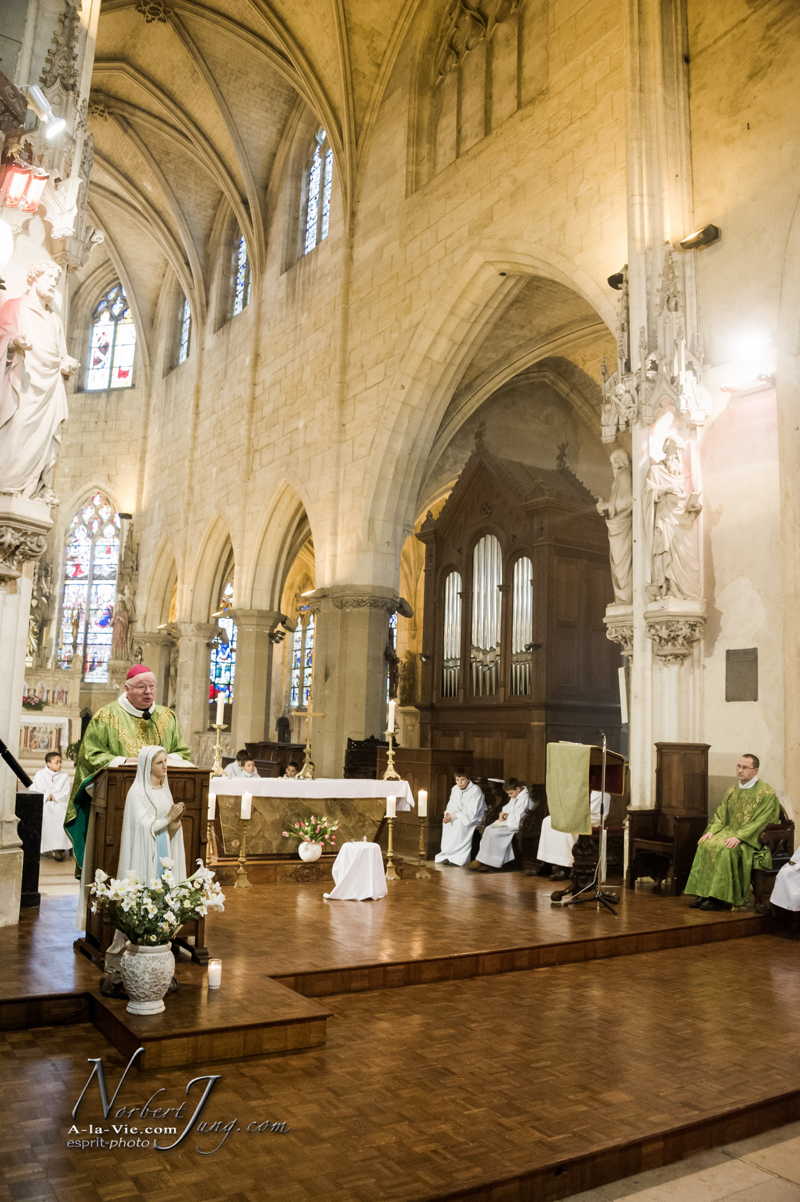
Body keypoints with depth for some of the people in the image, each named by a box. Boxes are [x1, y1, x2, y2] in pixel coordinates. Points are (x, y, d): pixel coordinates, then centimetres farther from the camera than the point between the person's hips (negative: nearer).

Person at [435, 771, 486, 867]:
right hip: (460, 815, 7)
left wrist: (453, 816, -28)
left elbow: (472, 813, -26)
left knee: (460, 823, -32)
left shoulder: (475, 790, -21)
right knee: (446, 823, -18)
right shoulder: (455, 789, 0)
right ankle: (447, 856, -13)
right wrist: (448, 813, -15)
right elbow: (451, 805, 8)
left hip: (476, 817, -7)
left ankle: (459, 858, -25)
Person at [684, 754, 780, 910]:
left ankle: (720, 897, -24)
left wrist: (739, 836, -25)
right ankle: (703, 894, -19)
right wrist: (712, 831, -5)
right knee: (705, 844, -20)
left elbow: (760, 822, -16)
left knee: (725, 850, -32)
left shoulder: (767, 793, -7)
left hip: (752, 838, -6)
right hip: (730, 832, 6)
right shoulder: (733, 791, 15)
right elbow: (720, 815, 14)